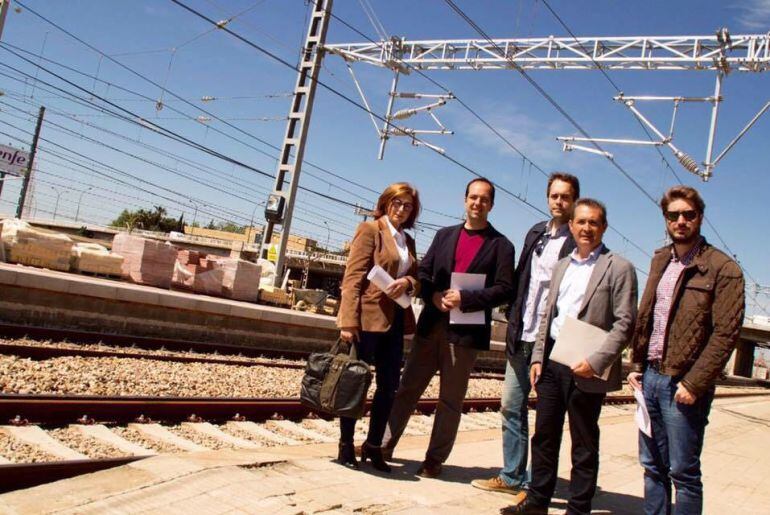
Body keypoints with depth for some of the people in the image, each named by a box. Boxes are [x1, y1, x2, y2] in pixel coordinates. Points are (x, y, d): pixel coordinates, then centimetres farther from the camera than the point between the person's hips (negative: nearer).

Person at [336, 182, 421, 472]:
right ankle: (346, 446, 16)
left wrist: (407, 282, -9)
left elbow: (417, 279, 16)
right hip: (367, 318, -7)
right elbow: (353, 277, -11)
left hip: (395, 321, 7)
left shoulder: (408, 241, 16)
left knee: (389, 386, 9)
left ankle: (373, 446, 22)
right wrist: (348, 321, -19)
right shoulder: (370, 230, -4)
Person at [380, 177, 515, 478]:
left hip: (466, 331, -3)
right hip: (431, 325, 4)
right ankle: (384, 444, 19)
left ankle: (435, 459, 17)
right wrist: (434, 296, -9)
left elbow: (504, 289, -7)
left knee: (450, 399, 6)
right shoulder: (444, 235, 13)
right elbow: (423, 273, 11)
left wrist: (465, 299, -17)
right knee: (407, 388, 9)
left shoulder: (501, 245, 1)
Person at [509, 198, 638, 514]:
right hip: (552, 361, 6)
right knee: (544, 435, 13)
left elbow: (625, 323, -11)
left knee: (584, 445, 6)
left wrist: (596, 361, -19)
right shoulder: (562, 266, 16)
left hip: (585, 369, -6)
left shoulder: (619, 268, -4)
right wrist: (538, 357, 8)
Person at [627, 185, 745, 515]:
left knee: (683, 472, 1)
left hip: (683, 385, -6)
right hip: (650, 377, 6)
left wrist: (693, 384, -16)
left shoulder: (722, 269, -8)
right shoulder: (660, 260, 12)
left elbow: (726, 333, -13)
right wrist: (636, 366, 10)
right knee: (652, 466, 14)